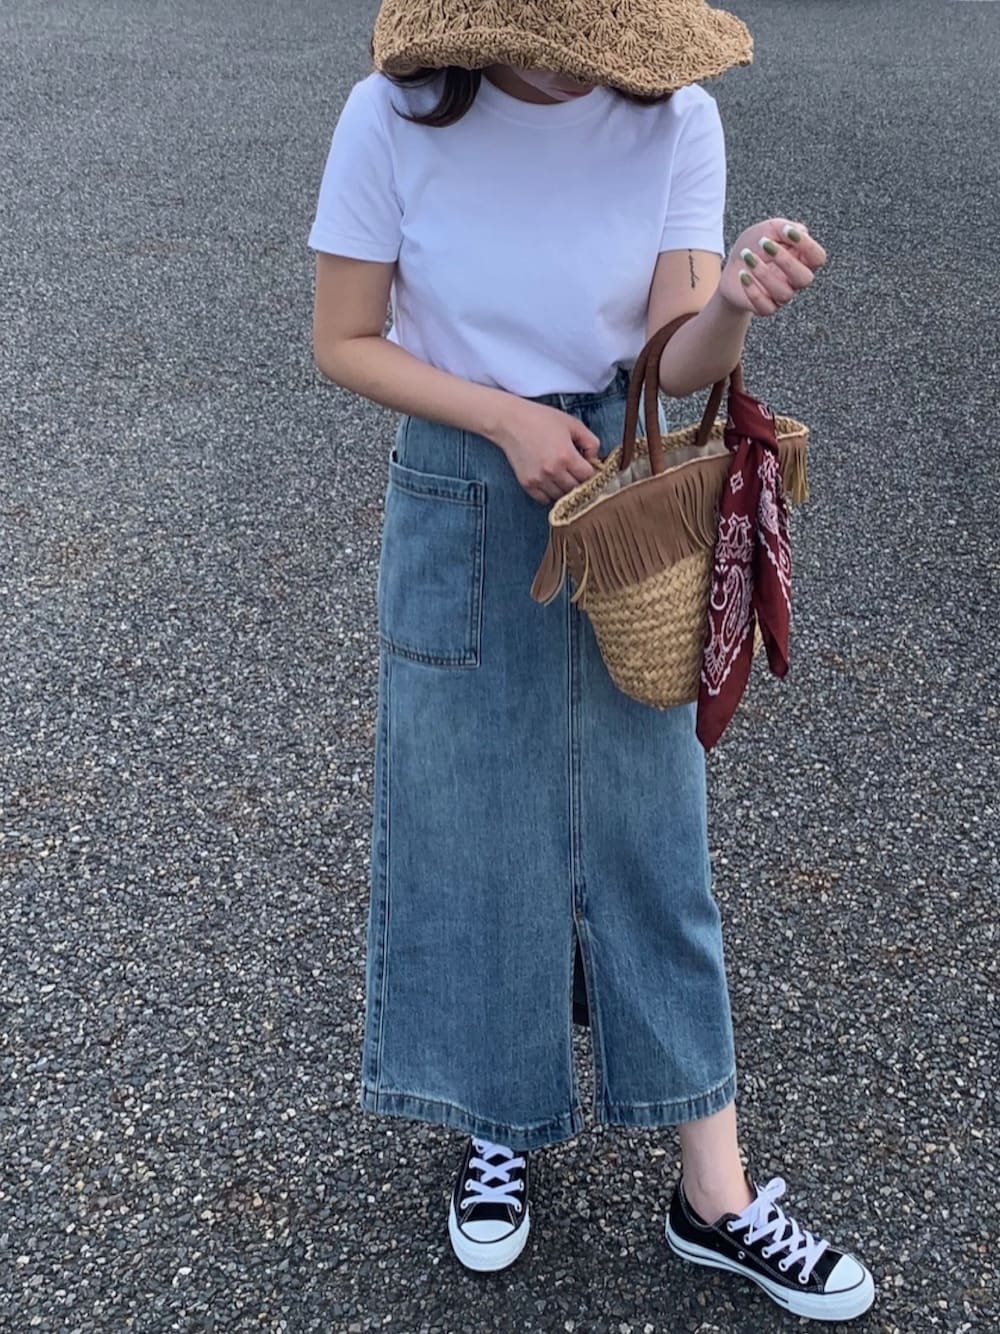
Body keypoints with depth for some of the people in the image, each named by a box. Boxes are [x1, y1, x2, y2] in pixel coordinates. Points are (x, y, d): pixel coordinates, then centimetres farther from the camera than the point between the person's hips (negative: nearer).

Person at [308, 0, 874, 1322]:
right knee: (470, 828, 9)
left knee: (650, 831, 7)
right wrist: (508, 419, -19)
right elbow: (344, 341, -7)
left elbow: (679, 363, -13)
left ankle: (716, 1192, 19)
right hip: (460, 504, -1)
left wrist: (731, 304, -36)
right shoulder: (398, 118, -14)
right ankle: (499, 1125, 32)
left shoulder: (673, 116, -11)